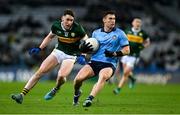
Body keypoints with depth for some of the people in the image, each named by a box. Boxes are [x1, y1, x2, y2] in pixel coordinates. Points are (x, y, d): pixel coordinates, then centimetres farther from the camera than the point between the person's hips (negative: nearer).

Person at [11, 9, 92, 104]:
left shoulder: (77, 28, -20)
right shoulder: (56, 25, -8)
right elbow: (50, 37, 12)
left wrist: (82, 56, -25)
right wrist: (39, 49, 5)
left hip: (71, 56, -4)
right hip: (58, 51, 4)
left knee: (61, 76, -28)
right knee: (40, 71, -9)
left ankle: (56, 89, 9)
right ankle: (22, 95, -8)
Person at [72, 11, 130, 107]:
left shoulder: (120, 34, 3)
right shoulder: (96, 33, 13)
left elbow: (126, 50, 2)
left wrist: (114, 54, -14)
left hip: (109, 64, -3)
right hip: (94, 62, 3)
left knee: (103, 77, -37)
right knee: (78, 78, -17)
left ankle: (90, 98, -46)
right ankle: (77, 93, 17)